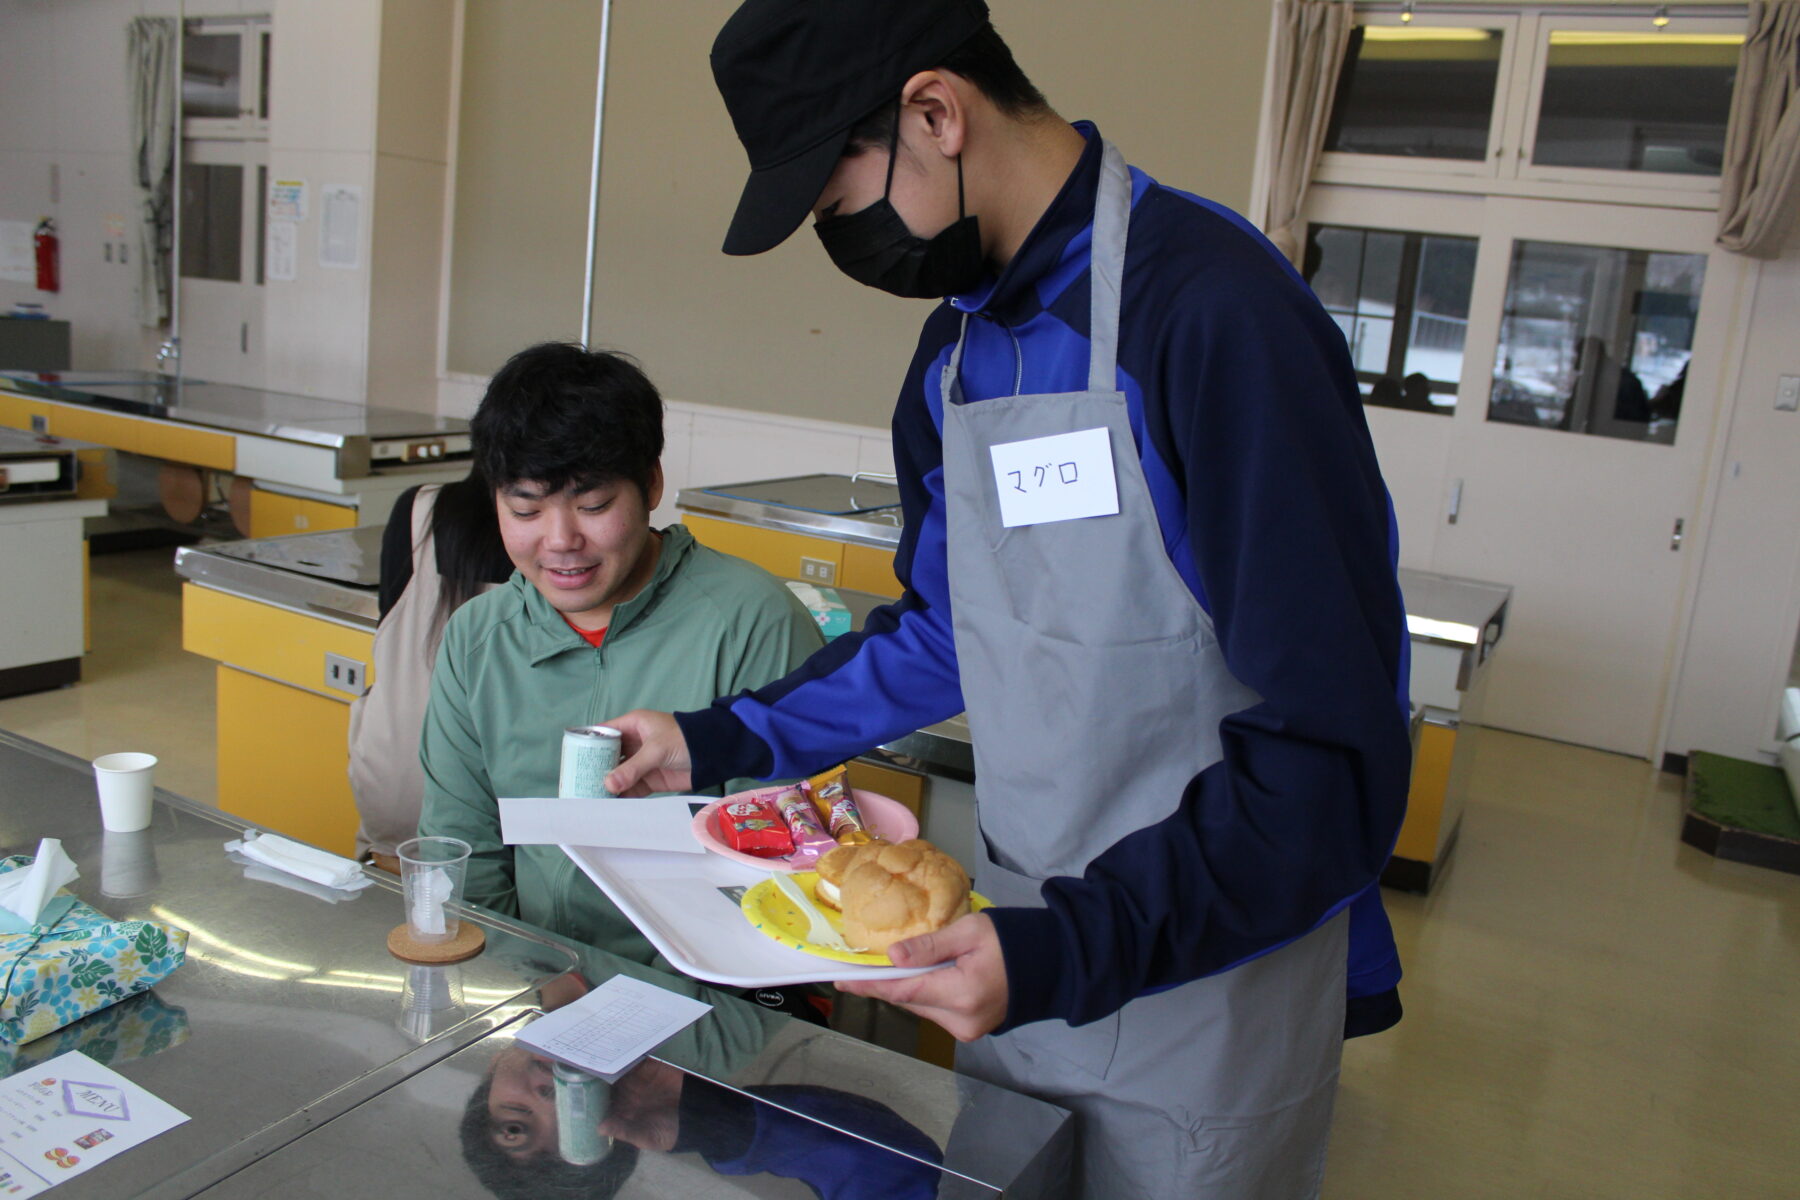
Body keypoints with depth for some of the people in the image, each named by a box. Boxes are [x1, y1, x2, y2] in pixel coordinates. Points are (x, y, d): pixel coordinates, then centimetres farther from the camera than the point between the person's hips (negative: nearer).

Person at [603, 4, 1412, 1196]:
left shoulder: (1215, 312, -23)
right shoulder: (957, 346, 2)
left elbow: (1335, 760, -24)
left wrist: (1074, 950, -29)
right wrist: (724, 740, 7)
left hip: (1208, 985, -6)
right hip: (1026, 958, 7)